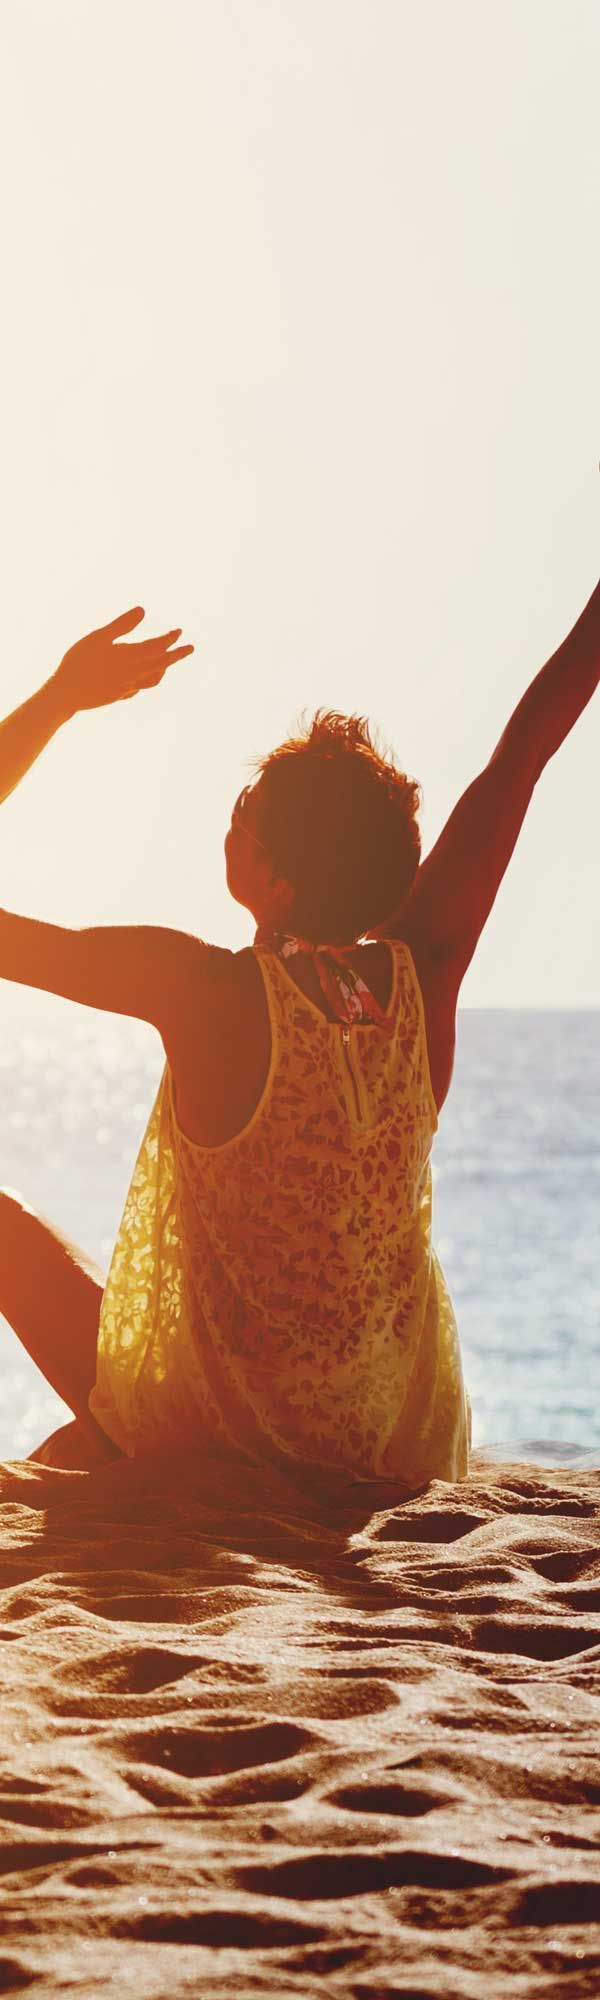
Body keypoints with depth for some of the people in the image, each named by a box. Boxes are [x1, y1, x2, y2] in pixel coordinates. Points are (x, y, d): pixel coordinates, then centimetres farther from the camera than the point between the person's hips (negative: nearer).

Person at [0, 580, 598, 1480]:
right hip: (402, 1453, 4)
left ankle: (101, 1440, 24)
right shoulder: (423, 978, -11)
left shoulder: (204, 992, -23)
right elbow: (526, 747, -1)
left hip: (204, 1439, -4)